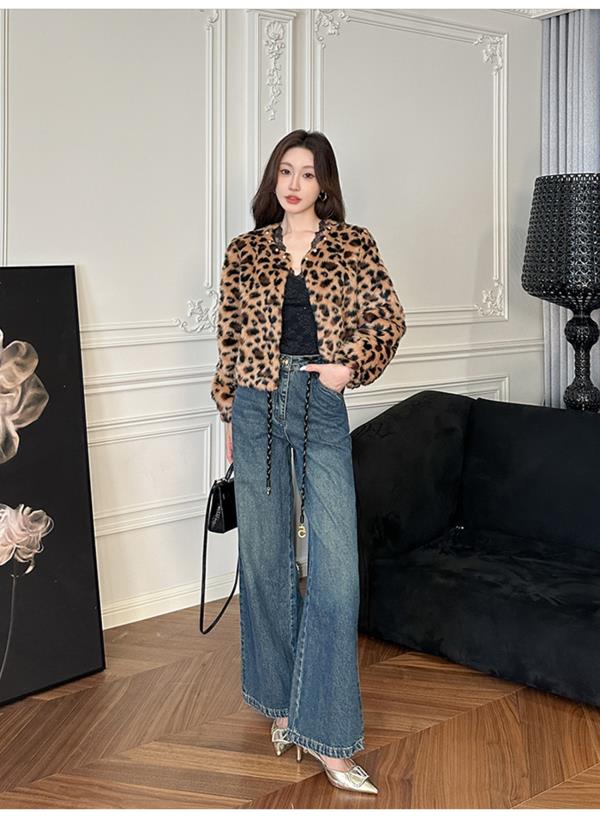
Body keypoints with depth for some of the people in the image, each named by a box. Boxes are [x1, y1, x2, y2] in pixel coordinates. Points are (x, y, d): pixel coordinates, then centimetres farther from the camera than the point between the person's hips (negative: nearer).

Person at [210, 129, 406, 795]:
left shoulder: (353, 244, 5)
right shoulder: (245, 250, 8)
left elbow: (386, 317, 9)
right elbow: (230, 336, 10)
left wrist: (352, 366, -6)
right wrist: (229, 415, 9)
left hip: (321, 408, -1)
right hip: (256, 408, 2)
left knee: (336, 569, -8)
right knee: (265, 558, 8)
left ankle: (326, 737, -1)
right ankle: (278, 702, 26)